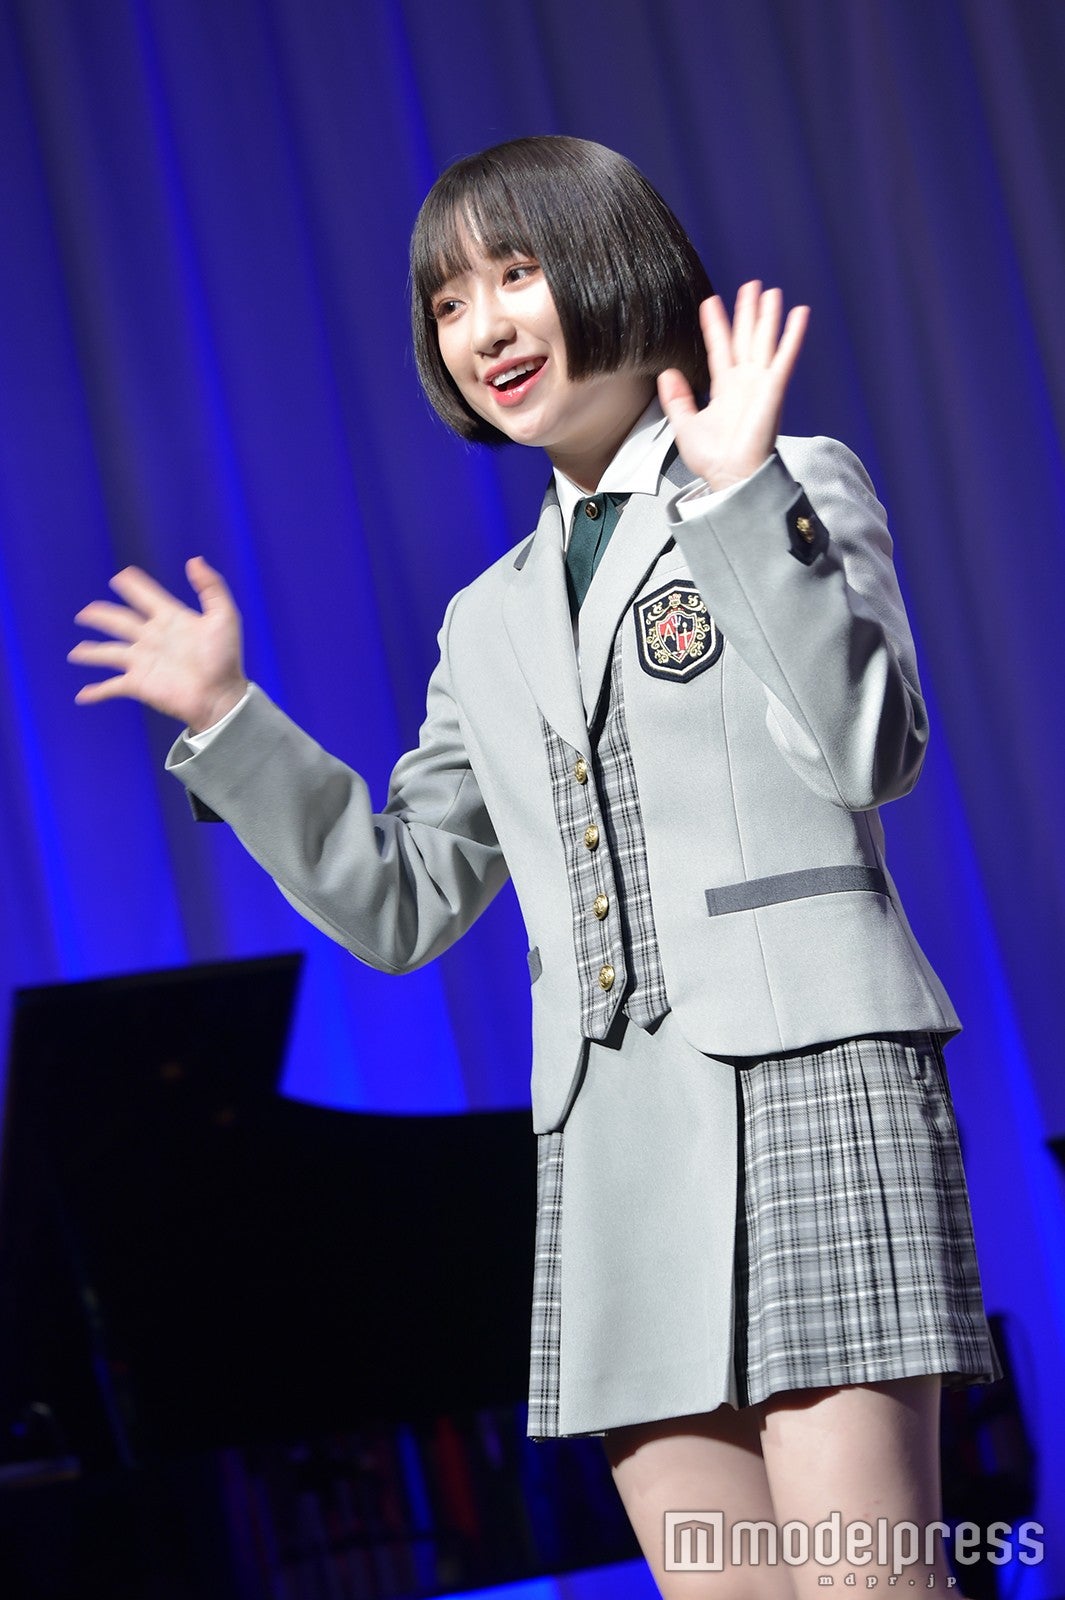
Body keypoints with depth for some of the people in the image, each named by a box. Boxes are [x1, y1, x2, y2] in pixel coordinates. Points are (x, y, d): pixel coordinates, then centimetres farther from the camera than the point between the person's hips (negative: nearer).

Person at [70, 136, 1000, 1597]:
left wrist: (743, 494, -15)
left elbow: (871, 752, -10)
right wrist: (226, 719, 13)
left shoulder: (802, 488, 7)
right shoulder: (491, 624, 21)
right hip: (614, 1130, 5)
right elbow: (400, 904, 19)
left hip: (805, 1071, -5)